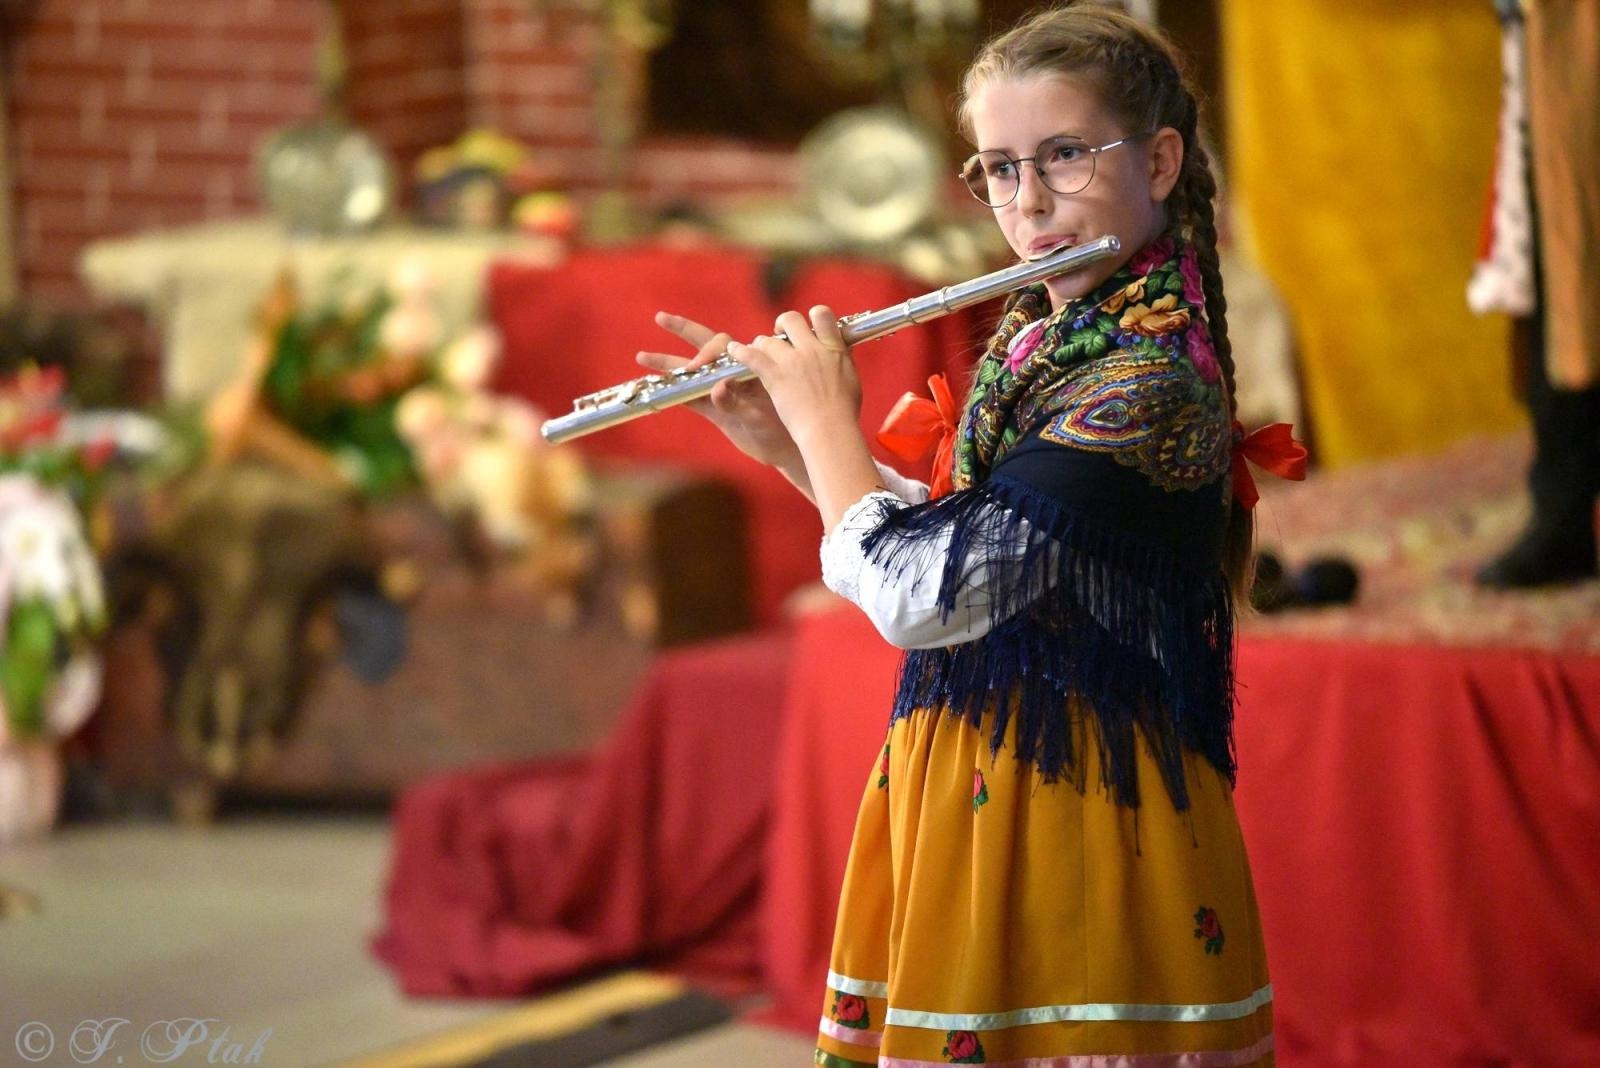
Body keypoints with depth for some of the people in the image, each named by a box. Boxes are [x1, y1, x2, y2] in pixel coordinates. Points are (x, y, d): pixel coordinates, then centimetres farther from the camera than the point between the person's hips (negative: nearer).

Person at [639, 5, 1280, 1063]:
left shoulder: (1152, 383, -22)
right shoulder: (1039, 340, 7)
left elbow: (919, 598, -26)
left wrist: (826, 418, -11)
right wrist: (783, 442, 9)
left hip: (1068, 822, -9)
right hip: (973, 781, 9)